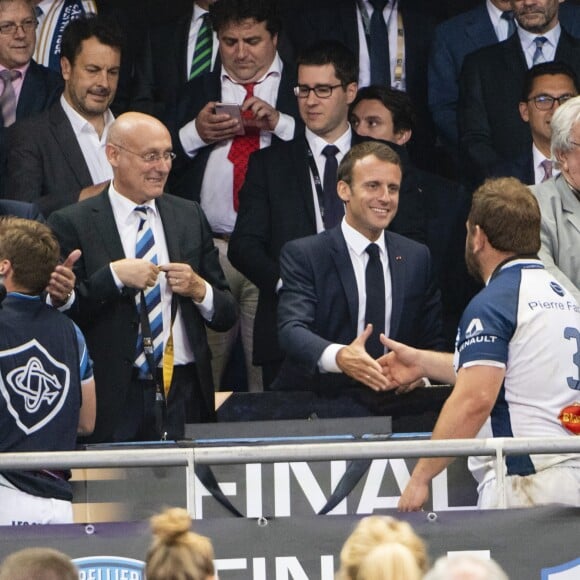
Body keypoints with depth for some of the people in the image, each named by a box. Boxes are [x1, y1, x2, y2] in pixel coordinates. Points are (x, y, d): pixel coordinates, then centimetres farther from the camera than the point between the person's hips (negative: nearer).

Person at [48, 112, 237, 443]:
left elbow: (227, 316, 14)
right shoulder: (73, 224, 0)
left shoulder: (190, 217, 13)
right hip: (116, 401, -3)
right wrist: (114, 276, -16)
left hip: (187, 397, 3)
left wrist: (199, 290, -5)